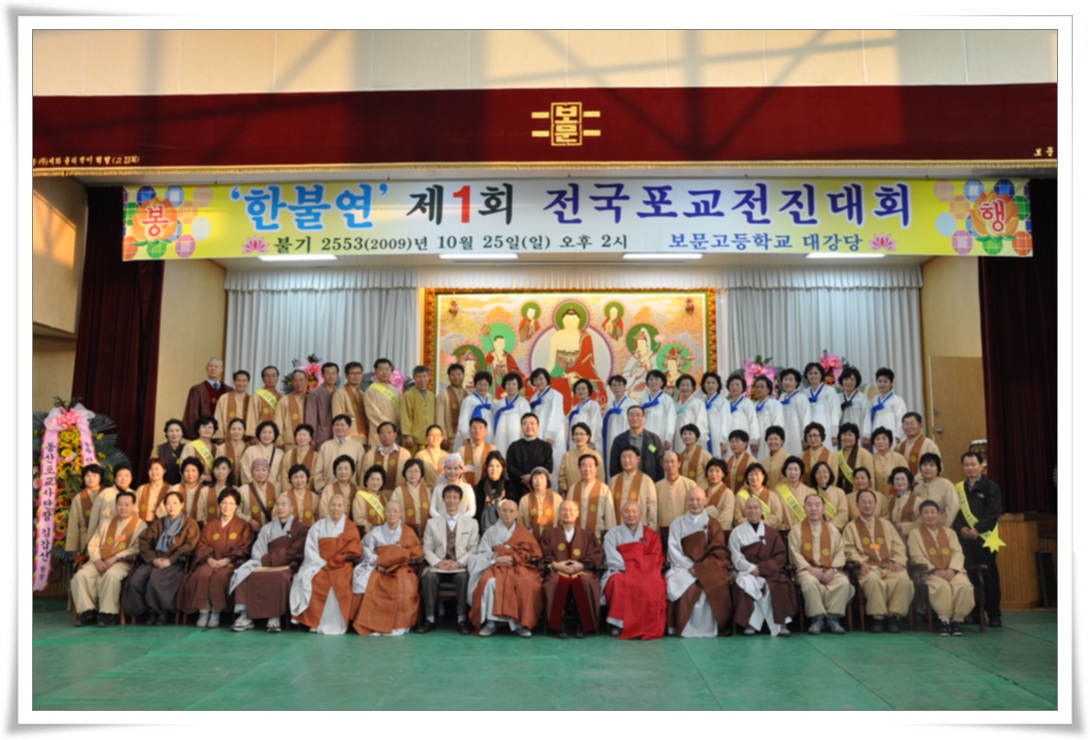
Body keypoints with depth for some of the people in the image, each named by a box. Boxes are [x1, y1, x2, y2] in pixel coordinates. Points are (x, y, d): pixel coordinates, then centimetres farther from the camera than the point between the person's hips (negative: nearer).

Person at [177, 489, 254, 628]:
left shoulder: (243, 526, 11)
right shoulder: (210, 526, 21)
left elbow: (243, 549, 0)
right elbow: (202, 545, 10)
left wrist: (226, 560, -13)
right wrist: (210, 559, -9)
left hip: (232, 563, -2)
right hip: (211, 561, 3)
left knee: (220, 576, -34)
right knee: (203, 574, -31)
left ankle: (216, 613, -26)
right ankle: (204, 611, -27)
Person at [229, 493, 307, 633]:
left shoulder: (299, 528, 8)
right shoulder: (267, 528, 22)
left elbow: (293, 553, -3)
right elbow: (257, 551, 12)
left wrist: (269, 560, -7)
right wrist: (264, 561, -10)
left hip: (287, 567, -4)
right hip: (266, 565, 4)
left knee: (278, 578, -37)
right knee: (245, 574, -24)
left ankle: (274, 618, -32)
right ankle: (245, 617, -26)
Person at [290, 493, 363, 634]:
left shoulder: (351, 529, 10)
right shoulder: (319, 526, 15)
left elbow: (352, 552, 0)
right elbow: (310, 548, 6)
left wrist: (330, 564, -8)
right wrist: (322, 563, -10)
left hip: (342, 567, -2)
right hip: (319, 566, 2)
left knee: (339, 584, -33)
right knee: (311, 581, -29)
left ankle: (335, 624, -25)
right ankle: (315, 621, -22)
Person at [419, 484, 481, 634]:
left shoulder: (471, 523, 14)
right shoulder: (432, 523, 16)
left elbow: (474, 549, 5)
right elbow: (427, 549, 8)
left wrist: (459, 563, -12)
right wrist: (438, 563, -11)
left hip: (461, 567, -1)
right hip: (438, 566, 1)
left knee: (463, 577, -36)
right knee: (429, 576, -32)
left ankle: (462, 619, -26)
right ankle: (429, 619, -23)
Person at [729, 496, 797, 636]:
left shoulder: (771, 532, 12)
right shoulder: (737, 532, 10)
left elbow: (781, 556, 3)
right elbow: (737, 559, 3)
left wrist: (762, 568, -11)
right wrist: (752, 568, -15)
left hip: (769, 572, 1)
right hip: (746, 572, -1)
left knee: (782, 585, -31)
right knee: (746, 584, -35)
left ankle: (781, 623, -22)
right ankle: (750, 623, -24)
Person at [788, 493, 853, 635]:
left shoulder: (833, 530, 19)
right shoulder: (796, 530, 12)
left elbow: (839, 552, 8)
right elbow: (795, 553, 1)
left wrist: (833, 569, -11)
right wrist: (810, 569, -15)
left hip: (830, 571, 2)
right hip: (806, 570, -2)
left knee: (844, 583, -30)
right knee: (810, 583, -38)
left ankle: (833, 617, -20)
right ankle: (817, 619, -26)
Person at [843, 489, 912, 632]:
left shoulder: (886, 525, 28)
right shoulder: (851, 527, 18)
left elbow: (898, 546, 17)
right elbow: (849, 549, 3)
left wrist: (898, 561, -4)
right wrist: (861, 562, -15)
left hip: (889, 565, 3)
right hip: (869, 567, -3)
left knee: (903, 579, -32)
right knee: (874, 581, -38)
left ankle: (893, 615, -22)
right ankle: (877, 617, -25)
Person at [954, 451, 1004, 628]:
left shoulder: (991, 488, 4)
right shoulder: (958, 488, 14)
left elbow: (993, 513, -5)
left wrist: (977, 529, -16)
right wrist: (961, 529, -10)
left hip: (985, 538, -3)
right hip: (964, 539, 3)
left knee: (989, 576, -1)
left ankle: (994, 615, 6)